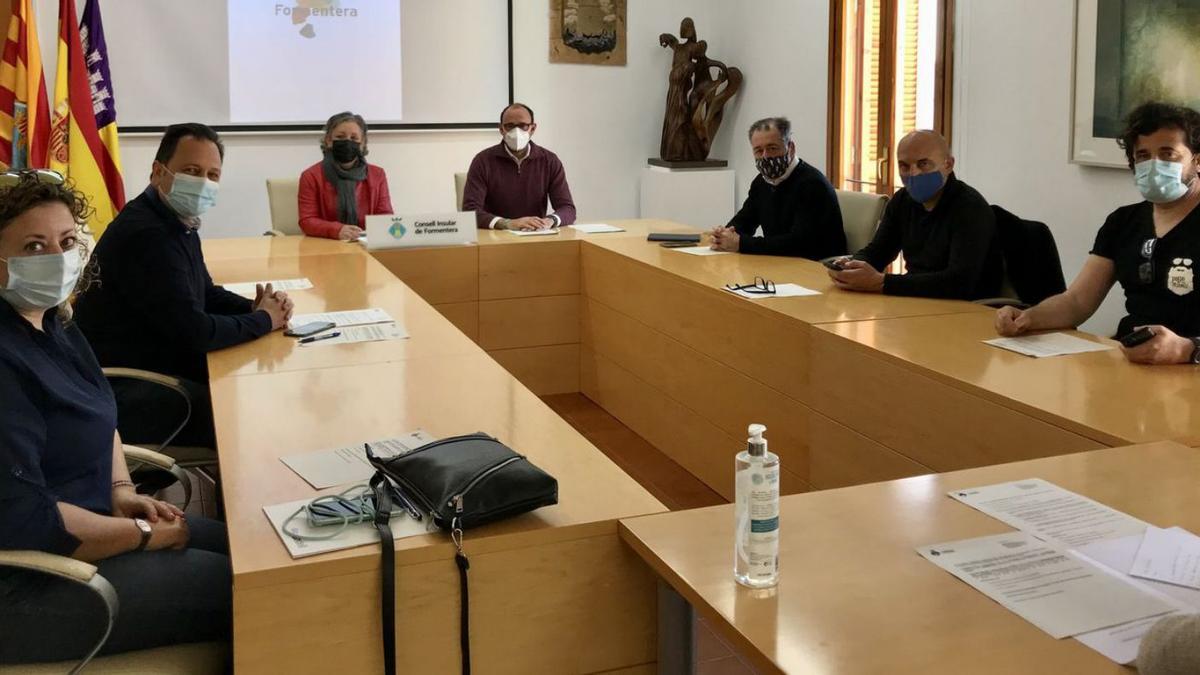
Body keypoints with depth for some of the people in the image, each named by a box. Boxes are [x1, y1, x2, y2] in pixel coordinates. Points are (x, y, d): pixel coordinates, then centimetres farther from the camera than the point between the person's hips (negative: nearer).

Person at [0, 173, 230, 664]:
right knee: (239, 585, -5)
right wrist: (144, 535, -18)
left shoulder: (50, 322, 5)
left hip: (64, 522, 10)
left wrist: (122, 492, 1)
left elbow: (96, 413, 19)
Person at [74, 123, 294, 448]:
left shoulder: (178, 221, 7)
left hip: (159, 364, 10)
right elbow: (194, 332, -28)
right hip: (126, 388, -10)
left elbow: (205, 293, 19)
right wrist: (264, 320, -12)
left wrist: (255, 307, -2)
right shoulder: (147, 235, -26)